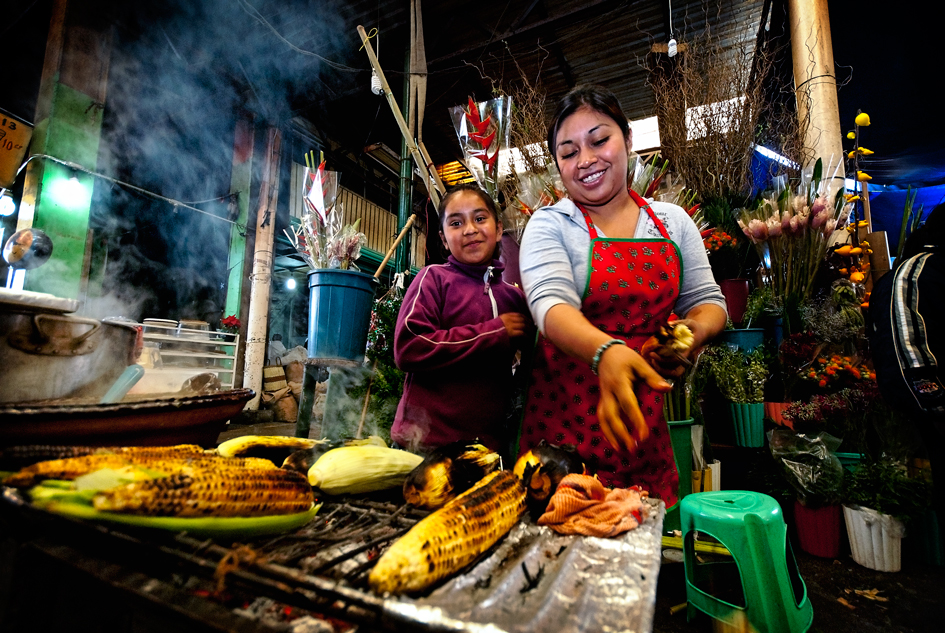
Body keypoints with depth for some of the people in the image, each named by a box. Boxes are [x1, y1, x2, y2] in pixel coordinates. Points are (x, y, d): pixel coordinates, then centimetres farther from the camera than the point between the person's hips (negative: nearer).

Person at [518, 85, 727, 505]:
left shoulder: (673, 222, 7)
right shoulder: (549, 226, -5)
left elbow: (706, 299, 11)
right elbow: (550, 303, -22)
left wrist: (695, 330, -13)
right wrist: (605, 351, -41)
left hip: (645, 420, 4)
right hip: (565, 413, -3)